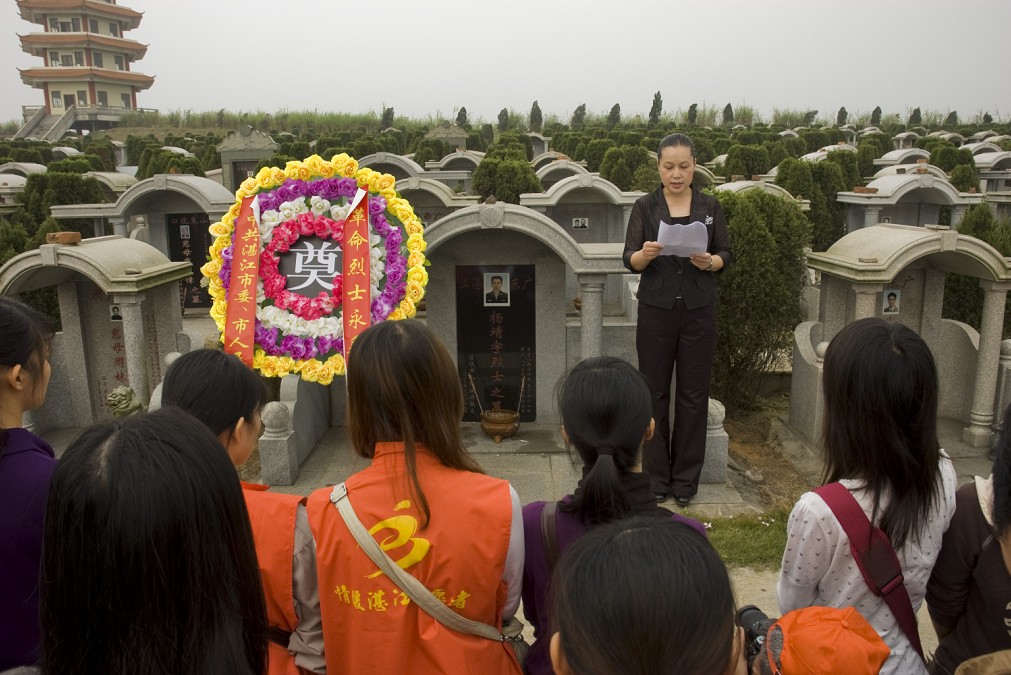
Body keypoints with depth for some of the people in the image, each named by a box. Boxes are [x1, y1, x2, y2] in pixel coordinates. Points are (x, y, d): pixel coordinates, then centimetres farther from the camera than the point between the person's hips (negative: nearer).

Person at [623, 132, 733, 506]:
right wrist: (644, 254, -28)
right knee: (655, 392, 5)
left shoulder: (710, 206, 6)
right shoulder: (645, 206, 2)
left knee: (694, 394, 6)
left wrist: (710, 261, -18)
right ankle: (656, 476, 18)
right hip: (656, 310, -1)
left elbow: (727, 255, 4)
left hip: (698, 311, 1)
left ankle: (686, 479, 18)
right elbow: (630, 259, -6)